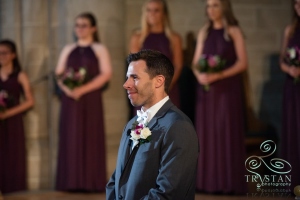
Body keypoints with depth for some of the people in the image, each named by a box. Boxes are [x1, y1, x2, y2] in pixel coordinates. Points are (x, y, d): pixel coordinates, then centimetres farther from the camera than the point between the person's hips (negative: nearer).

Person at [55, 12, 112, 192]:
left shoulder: (100, 49, 3)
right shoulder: (68, 50, 15)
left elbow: (106, 73, -7)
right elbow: (59, 73, 12)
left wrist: (83, 89, -16)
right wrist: (65, 88, -10)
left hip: (91, 99, -4)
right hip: (70, 99, 4)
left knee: (91, 139, -6)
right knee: (70, 138, -1)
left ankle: (91, 182, -4)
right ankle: (72, 182, 1)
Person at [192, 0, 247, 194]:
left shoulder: (234, 32, -1)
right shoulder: (204, 32, 13)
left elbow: (242, 63, -8)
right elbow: (196, 62, 12)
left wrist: (219, 75, -18)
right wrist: (199, 75, -9)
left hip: (228, 89, -4)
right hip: (206, 89, 5)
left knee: (228, 133, -5)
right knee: (207, 133, 2)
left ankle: (229, 182, -3)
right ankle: (209, 181, 5)